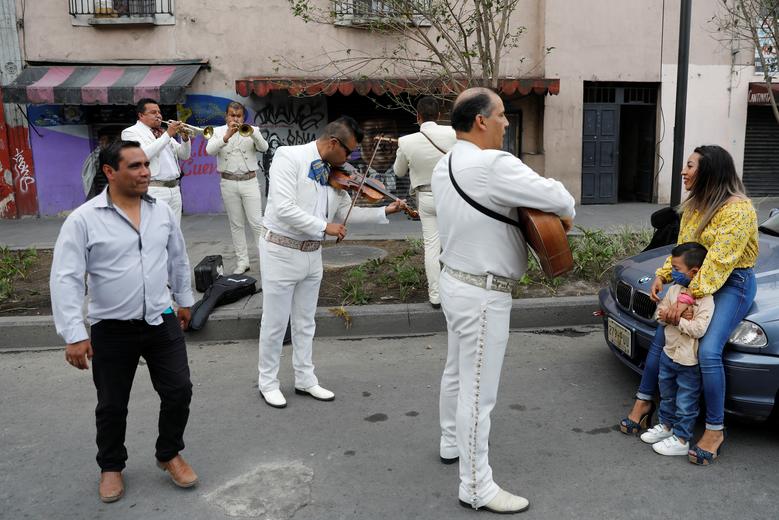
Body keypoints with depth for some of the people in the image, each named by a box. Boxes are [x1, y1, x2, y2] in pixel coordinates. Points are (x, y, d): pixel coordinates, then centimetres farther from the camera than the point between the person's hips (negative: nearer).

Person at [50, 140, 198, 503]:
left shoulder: (162, 212, 1)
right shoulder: (83, 220, -13)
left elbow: (178, 259, 14)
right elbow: (66, 279, -15)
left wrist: (184, 300, 21)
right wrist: (74, 335, -19)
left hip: (162, 322, 3)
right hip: (112, 330, -3)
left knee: (178, 391, 6)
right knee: (112, 406, 11)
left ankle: (169, 455, 31)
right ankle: (111, 466, 36)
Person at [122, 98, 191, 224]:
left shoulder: (163, 133, 21)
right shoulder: (130, 132, 1)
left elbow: (184, 155, 18)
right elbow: (143, 155, -17)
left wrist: (185, 137, -1)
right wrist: (168, 135, -15)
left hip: (174, 189, 7)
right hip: (153, 190, -6)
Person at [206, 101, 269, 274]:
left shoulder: (252, 129, 5)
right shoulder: (218, 131, 6)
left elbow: (264, 147, -11)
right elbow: (209, 150, -12)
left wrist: (252, 133, -30)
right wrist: (226, 136, -26)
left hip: (249, 182, -1)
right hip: (228, 183, 1)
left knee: (257, 222, -4)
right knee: (236, 224, 7)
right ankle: (242, 262, 13)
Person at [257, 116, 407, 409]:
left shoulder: (335, 173, 3)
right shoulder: (289, 157, -16)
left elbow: (346, 212, 8)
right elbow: (283, 208, -25)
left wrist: (385, 211, -1)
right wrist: (324, 226, -24)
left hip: (312, 254, 6)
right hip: (281, 251, -6)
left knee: (305, 322, 16)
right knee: (275, 322, 6)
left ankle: (305, 379, 30)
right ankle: (268, 382, 23)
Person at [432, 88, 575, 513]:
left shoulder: (444, 166, 5)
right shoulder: (495, 165, -23)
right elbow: (560, 198, -19)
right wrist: (565, 216, 2)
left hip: (454, 281, 10)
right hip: (483, 294, -10)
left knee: (456, 373, 25)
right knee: (478, 391, 0)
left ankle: (452, 443, 45)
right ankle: (476, 487, 12)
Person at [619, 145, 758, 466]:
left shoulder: (736, 209, -19)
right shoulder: (694, 205, 9)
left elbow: (719, 261, -26)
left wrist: (688, 297, -31)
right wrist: (663, 276, -2)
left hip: (732, 283, -8)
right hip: (698, 279, 8)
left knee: (709, 351, -22)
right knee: (661, 337, 1)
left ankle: (715, 430, -7)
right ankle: (643, 403, 16)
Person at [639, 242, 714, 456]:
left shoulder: (705, 298, -21)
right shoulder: (674, 289, 2)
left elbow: (699, 328, -29)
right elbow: (660, 313, 6)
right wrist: (666, 315, -15)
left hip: (690, 361, -7)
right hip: (669, 352, 8)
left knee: (686, 402, 6)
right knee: (667, 395, 24)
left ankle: (681, 439, 18)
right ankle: (666, 425, 42)